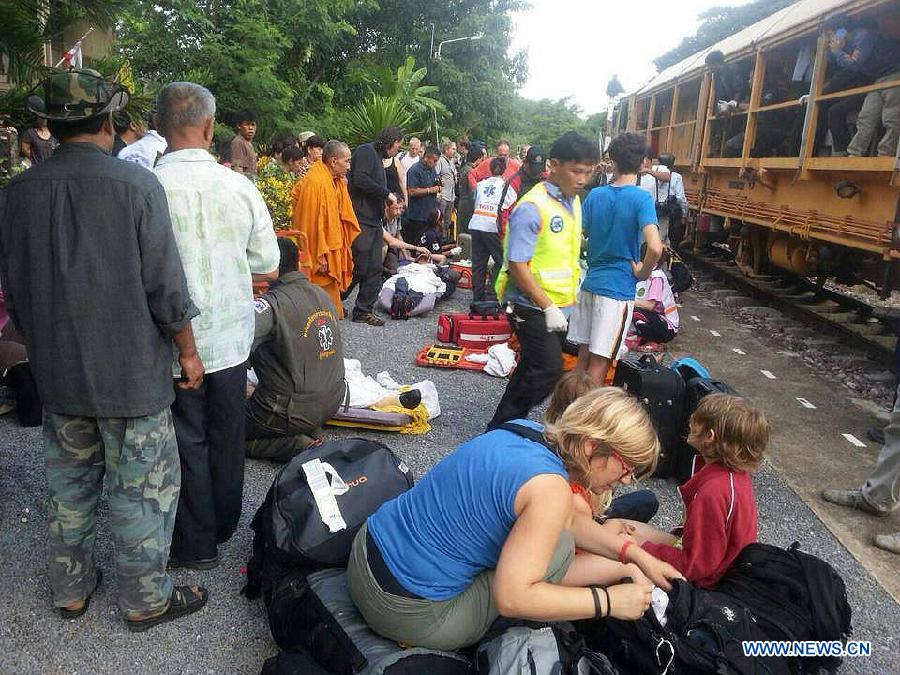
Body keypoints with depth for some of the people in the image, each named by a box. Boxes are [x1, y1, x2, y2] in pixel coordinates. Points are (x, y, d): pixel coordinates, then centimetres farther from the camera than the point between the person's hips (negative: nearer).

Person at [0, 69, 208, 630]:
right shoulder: (136, 184, -16)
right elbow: (165, 285, -16)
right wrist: (187, 351, -3)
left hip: (56, 373, 5)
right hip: (132, 372, -5)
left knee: (70, 483, 20)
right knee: (141, 488, 9)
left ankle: (70, 589, 37)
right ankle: (146, 599, 24)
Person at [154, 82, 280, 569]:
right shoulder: (240, 187, -7)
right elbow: (268, 270, 0)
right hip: (231, 338, 3)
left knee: (186, 442, 12)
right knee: (226, 436, 19)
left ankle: (196, 546, 26)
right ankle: (224, 525, 38)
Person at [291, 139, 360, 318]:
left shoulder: (337, 182, 10)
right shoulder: (314, 183, -20)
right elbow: (312, 223, -22)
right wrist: (320, 257, -22)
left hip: (333, 252, 9)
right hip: (320, 257, -9)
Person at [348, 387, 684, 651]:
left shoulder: (526, 431, 0)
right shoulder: (549, 487, -24)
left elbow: (567, 519, 13)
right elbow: (511, 598, -25)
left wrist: (638, 555, 11)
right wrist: (609, 601, -16)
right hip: (406, 612, -8)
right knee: (558, 546, -5)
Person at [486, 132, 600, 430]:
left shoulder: (573, 202, 8)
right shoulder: (532, 207, -19)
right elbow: (517, 266, -22)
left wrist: (569, 299, 17)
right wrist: (547, 307, -21)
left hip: (556, 305, 9)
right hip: (532, 306, -9)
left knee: (533, 368, 16)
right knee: (549, 370, -12)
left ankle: (503, 424, 31)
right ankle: (502, 428, 3)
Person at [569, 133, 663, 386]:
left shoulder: (595, 195, 3)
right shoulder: (641, 199, -12)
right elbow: (655, 248, -25)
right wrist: (642, 272, -7)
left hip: (591, 282, 5)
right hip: (619, 288, -5)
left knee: (584, 353, 15)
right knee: (600, 362, 2)